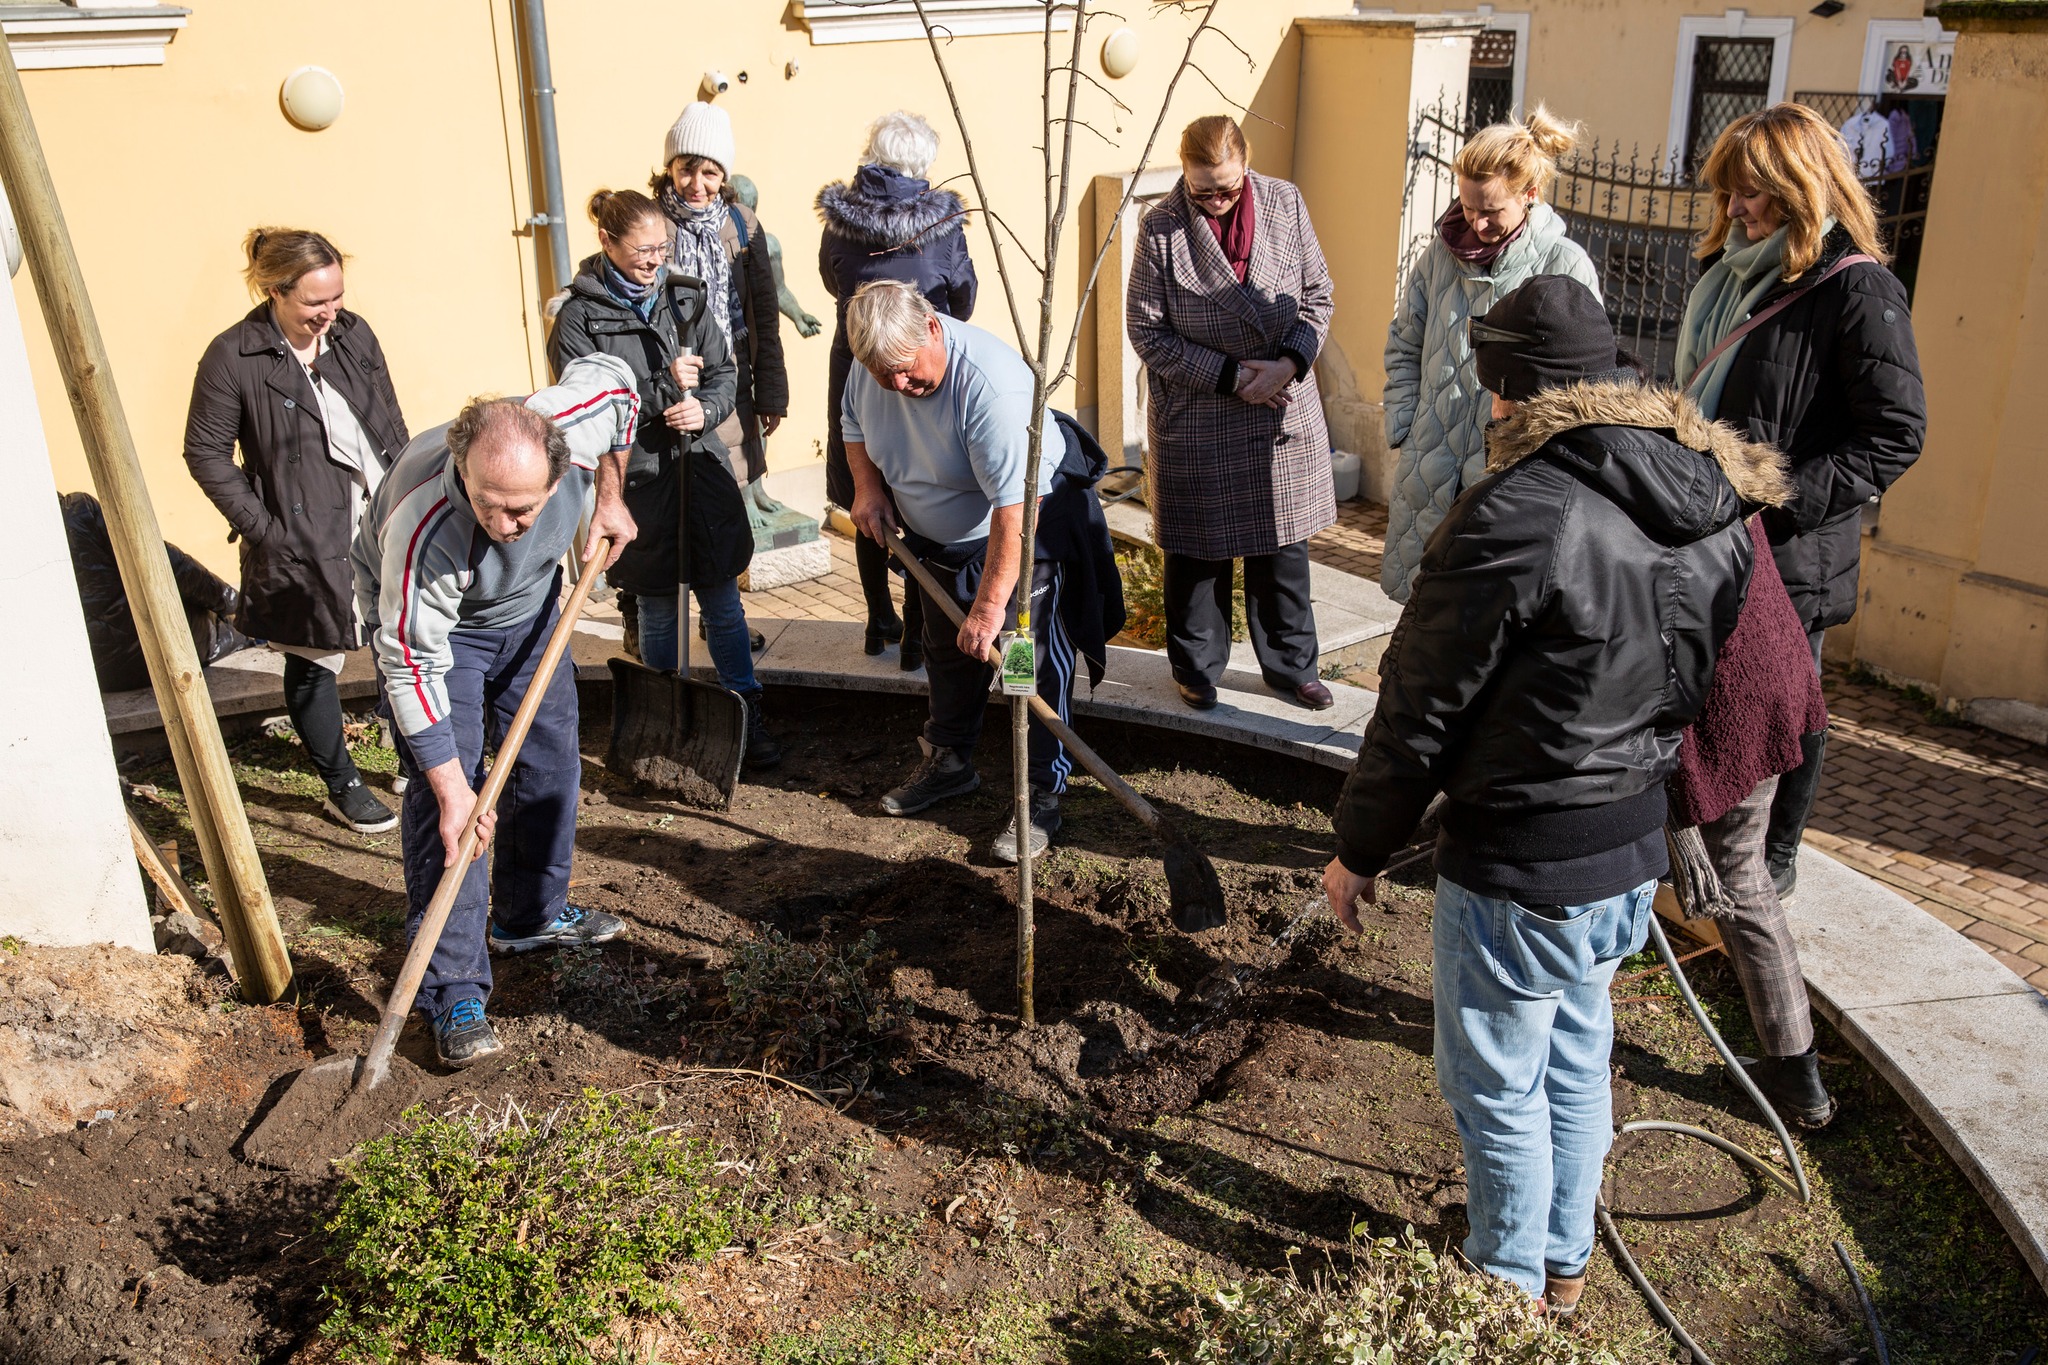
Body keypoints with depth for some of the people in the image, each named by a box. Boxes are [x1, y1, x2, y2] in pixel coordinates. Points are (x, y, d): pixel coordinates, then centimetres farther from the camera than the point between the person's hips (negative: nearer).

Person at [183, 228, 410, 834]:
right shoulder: (233, 357, -11)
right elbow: (205, 453, -7)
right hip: (304, 541, -4)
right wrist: (261, 528, -13)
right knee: (313, 665, 9)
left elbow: (393, 427, 11)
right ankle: (343, 788, 25)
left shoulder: (354, 334, 4)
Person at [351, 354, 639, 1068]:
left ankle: (532, 915, 34)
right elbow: (414, 666, -33)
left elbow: (609, 373, -9)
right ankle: (453, 989, -6)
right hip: (431, 620, -5)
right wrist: (450, 790, -32)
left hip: (530, 606, 5)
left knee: (550, 762, 12)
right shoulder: (424, 532, -43)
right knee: (442, 795, -12)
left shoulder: (575, 425, -34)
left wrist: (609, 499, -6)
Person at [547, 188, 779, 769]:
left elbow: (724, 373, 7)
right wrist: (664, 387, -20)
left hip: (703, 473, 3)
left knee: (724, 605, 10)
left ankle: (749, 714, 23)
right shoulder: (579, 318, -8)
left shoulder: (687, 298, 5)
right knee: (658, 613, 9)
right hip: (637, 481, -3)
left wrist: (705, 410, -15)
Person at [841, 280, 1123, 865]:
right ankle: (949, 762, 38)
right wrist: (868, 487, -7)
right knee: (947, 653, 19)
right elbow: (855, 424, 11)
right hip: (940, 538, 8)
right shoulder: (875, 364, -14)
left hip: (1029, 533, -7)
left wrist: (991, 603, -37)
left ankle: (1041, 799, 2)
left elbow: (1014, 506, -38)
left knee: (1033, 667, -8)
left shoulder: (990, 385, -37)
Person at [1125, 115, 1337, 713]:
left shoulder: (1285, 203, -2)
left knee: (1284, 547, 13)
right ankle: (1197, 668, 29)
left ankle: (1291, 665, 30)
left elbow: (1317, 296, 4)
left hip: (1283, 412, 3)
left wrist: (1289, 363, -14)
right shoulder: (1161, 227, -11)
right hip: (1195, 420, -3)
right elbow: (1148, 331, -10)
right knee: (1196, 551, 9)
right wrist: (1230, 376, -16)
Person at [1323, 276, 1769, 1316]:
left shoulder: (1517, 516, -24)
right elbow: (1704, 677, 11)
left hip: (1520, 868, -8)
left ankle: (1511, 1291, 30)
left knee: (1497, 1086, 12)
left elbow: (1423, 709, -17)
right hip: (1640, 850, 8)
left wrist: (1359, 848, -5)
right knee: (1577, 1062, 24)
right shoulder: (1716, 508, 0)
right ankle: (1565, 1267, 42)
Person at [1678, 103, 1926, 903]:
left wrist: (1781, 499, -23)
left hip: (1788, 552, -7)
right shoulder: (1731, 269, 8)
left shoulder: (1856, 288, -14)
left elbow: (1896, 435, -17)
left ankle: (1772, 861, 27)